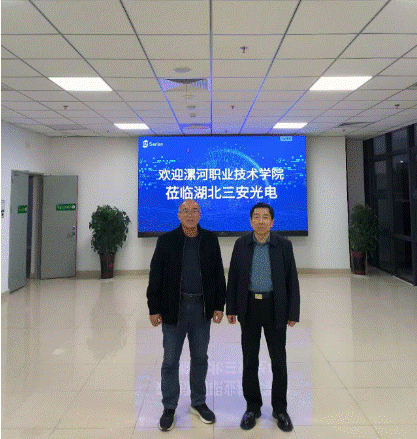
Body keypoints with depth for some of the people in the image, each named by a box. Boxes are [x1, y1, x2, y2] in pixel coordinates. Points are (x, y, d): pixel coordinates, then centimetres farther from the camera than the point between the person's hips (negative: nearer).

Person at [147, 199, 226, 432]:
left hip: (202, 308, 2)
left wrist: (219, 305, 1)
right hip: (173, 308, -2)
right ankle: (169, 408, 26)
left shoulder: (210, 239, 1)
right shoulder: (166, 240, -4)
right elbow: (156, 276, -3)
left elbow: (218, 273, 3)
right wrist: (154, 308, -6)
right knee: (170, 360, 8)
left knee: (200, 358, 14)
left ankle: (198, 403, 33)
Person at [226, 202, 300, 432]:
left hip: (275, 308, -1)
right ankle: (252, 407, 27)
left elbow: (292, 280, -1)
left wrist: (293, 312, -3)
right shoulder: (241, 244, 0)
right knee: (249, 360, 10)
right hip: (249, 308, 1)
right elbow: (233, 278, 4)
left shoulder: (284, 245, -4)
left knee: (279, 361, 9)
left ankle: (280, 409, 27)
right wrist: (230, 308, 2)